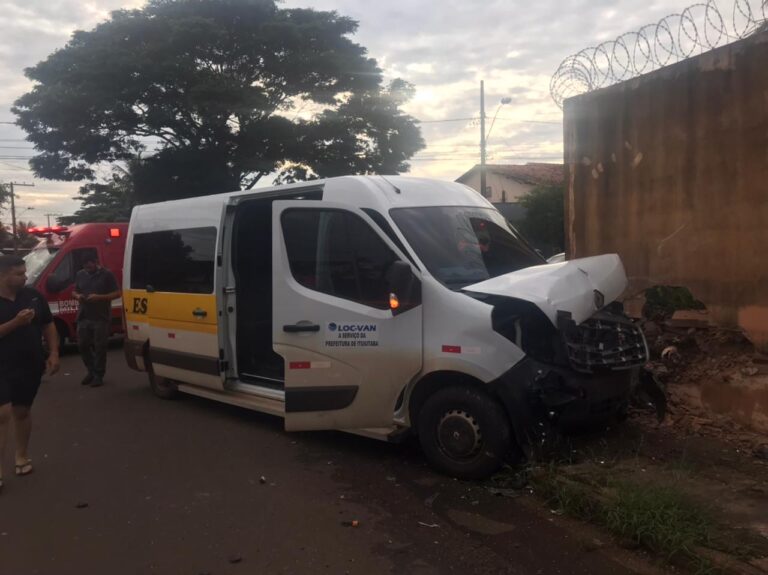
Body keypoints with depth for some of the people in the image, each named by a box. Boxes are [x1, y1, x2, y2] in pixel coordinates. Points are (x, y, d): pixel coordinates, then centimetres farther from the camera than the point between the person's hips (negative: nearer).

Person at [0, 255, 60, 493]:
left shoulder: (33, 296, 3)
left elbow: (48, 325, 10)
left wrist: (53, 353, 2)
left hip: (31, 366, 4)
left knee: (22, 411, 15)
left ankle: (22, 456, 32)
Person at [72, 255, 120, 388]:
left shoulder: (107, 274, -6)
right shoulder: (80, 275, 9)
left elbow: (117, 293, -8)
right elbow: (74, 291, 19)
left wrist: (99, 297, -21)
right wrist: (78, 296, -5)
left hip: (101, 317, -5)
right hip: (83, 317, 5)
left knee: (99, 347, 0)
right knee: (82, 345, 8)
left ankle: (98, 375, 11)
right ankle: (91, 371, 26)